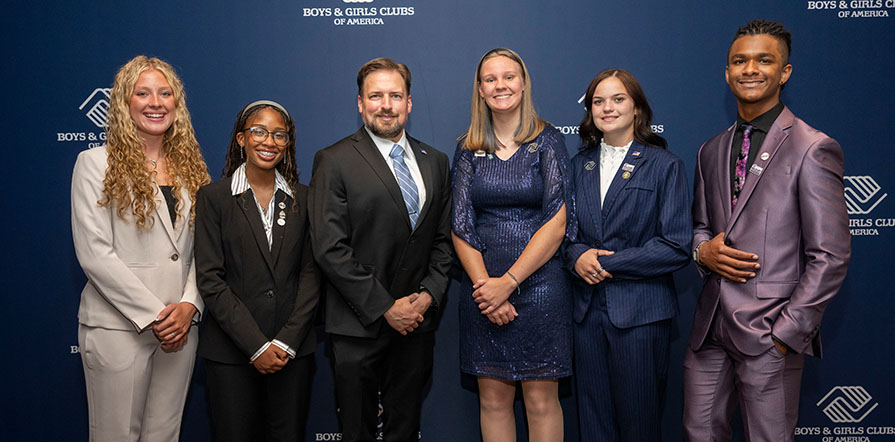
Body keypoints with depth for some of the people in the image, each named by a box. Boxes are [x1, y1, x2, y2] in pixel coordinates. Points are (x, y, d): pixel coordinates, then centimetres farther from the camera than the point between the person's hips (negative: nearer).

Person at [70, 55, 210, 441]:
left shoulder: (190, 165, 10)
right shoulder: (95, 163, -3)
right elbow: (94, 253, -11)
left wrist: (189, 305, -8)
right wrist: (153, 315, -14)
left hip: (181, 325, 4)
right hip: (118, 326, -4)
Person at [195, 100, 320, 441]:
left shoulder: (303, 199, 6)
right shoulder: (213, 198, -1)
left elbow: (310, 273, 3)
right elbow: (210, 279, -6)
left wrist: (286, 342, -7)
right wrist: (256, 345, -12)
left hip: (293, 348, 2)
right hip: (231, 350, -2)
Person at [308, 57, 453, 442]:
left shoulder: (435, 162, 10)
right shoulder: (334, 161, -6)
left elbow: (444, 239, 11)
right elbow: (329, 249, -13)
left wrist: (428, 294, -4)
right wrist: (385, 307, -14)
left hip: (417, 324, 4)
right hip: (359, 327, -4)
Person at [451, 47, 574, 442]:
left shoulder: (548, 141, 1)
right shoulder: (468, 149, 8)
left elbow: (556, 222, -7)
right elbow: (460, 226, 3)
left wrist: (508, 282, -13)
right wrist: (485, 285, -10)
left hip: (538, 284, -2)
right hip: (482, 287, 2)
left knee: (542, 401, 3)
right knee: (493, 400, 9)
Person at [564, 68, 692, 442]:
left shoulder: (665, 165, -3)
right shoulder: (580, 164, 10)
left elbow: (676, 247, -9)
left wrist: (606, 263, -12)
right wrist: (578, 255, -9)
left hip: (640, 312, -3)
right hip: (588, 310, 4)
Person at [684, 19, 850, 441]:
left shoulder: (812, 150, -8)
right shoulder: (711, 151, 12)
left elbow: (830, 257, -10)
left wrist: (786, 332, -13)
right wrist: (703, 249, -3)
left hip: (771, 332, -5)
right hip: (710, 327, 6)